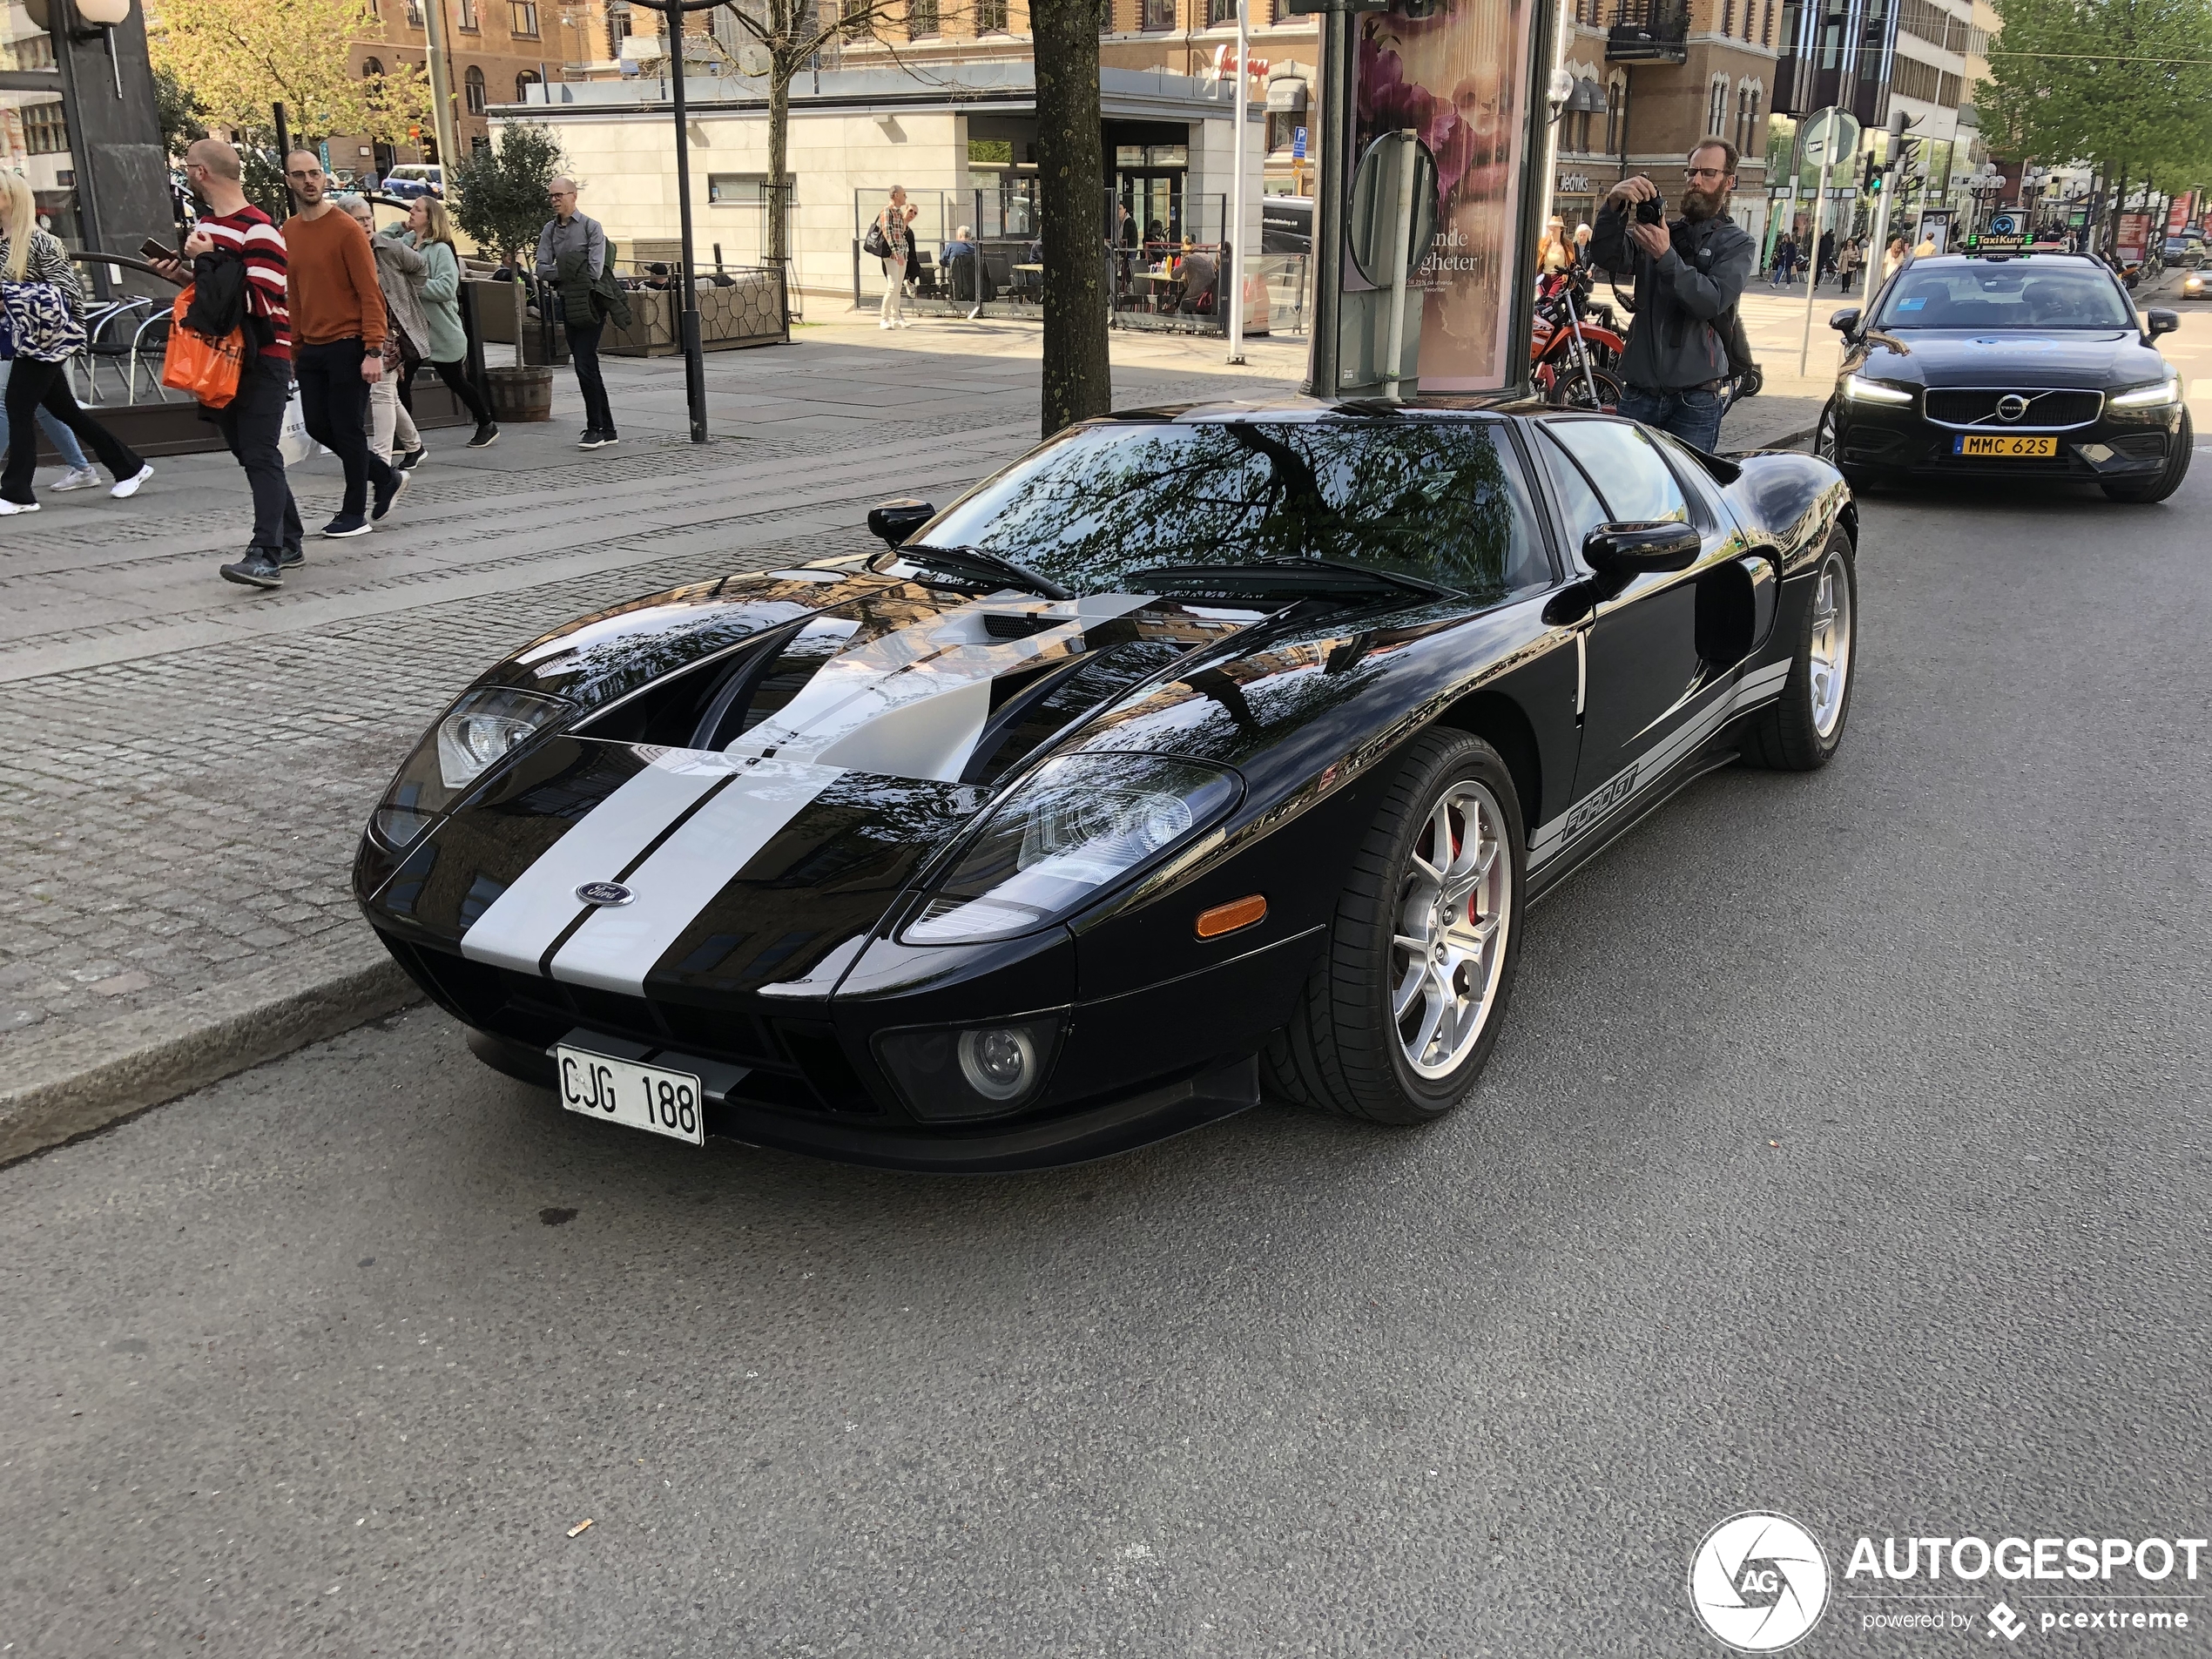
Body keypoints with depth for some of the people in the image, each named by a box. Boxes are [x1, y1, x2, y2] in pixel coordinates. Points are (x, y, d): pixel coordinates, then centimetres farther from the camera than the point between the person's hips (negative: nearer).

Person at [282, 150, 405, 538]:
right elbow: (292, 296, 15)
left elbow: (370, 294, -12)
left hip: (348, 346, -7)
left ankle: (355, 513, 10)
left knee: (348, 429, -1)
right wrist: (293, 349, 11)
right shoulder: (288, 233, 10)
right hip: (311, 348, 7)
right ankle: (386, 477, 25)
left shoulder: (346, 228, -8)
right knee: (318, 427, 8)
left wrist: (374, 351, -18)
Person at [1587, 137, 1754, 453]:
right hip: (1639, 391, 3)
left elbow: (1712, 301, -13)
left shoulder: (1737, 243, 5)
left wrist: (1666, 256, -23)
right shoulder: (1659, 230, 15)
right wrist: (1614, 204, -20)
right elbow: (1606, 256, -3)